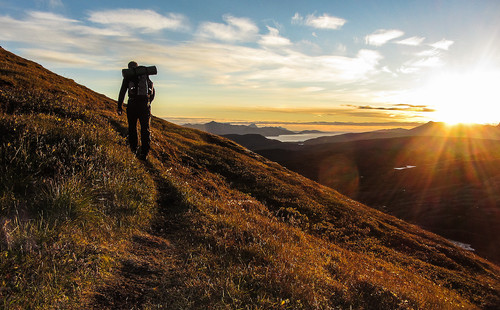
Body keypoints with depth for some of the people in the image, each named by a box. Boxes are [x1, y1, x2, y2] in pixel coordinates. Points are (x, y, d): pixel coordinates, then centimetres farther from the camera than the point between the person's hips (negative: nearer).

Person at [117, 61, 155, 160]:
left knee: (132, 127, 12)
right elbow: (153, 91, 21)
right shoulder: (146, 77, 15)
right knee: (145, 129, 1)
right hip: (145, 105, 2)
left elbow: (122, 92, 1)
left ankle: (133, 150, 13)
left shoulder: (128, 77, 6)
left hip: (133, 104, -1)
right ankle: (144, 153, -6)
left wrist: (120, 107, 5)